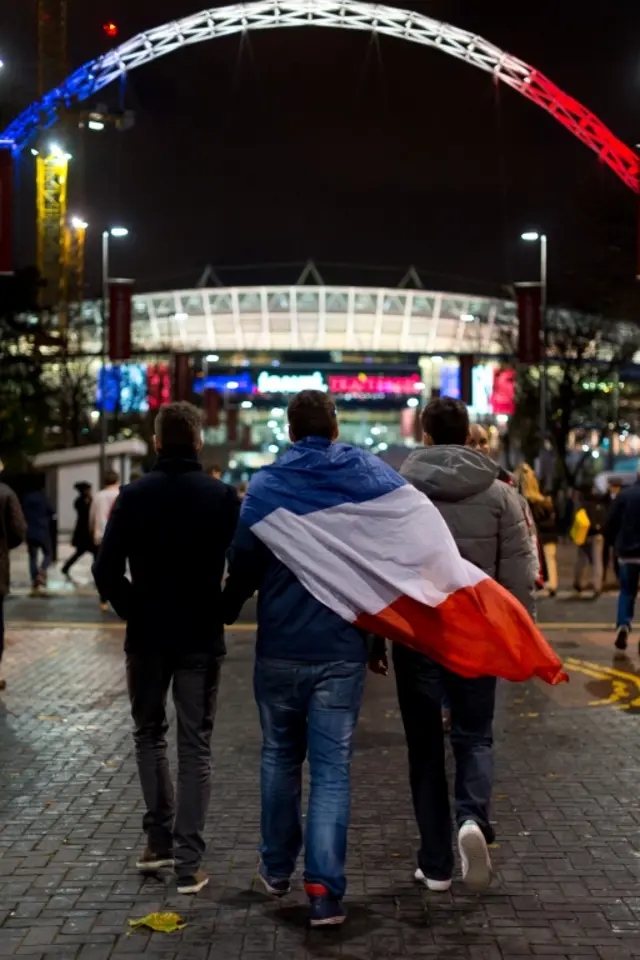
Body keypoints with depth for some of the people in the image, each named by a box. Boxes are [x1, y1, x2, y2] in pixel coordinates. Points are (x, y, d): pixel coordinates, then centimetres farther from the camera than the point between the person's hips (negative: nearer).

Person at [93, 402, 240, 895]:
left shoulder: (134, 496, -5)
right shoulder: (223, 497, -5)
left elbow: (106, 570, -9)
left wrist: (133, 611, 5)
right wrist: (220, 608, 7)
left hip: (147, 636, 0)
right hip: (201, 637, 0)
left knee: (149, 733, 20)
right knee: (195, 746, 6)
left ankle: (160, 840, 18)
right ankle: (189, 863, 3)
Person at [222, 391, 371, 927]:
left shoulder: (265, 484, -2)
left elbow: (244, 564, -5)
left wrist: (226, 614, 11)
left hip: (280, 649, 1)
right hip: (341, 649, 0)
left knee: (280, 758, 18)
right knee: (332, 768, 2)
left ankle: (277, 869, 28)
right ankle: (325, 887, -7)